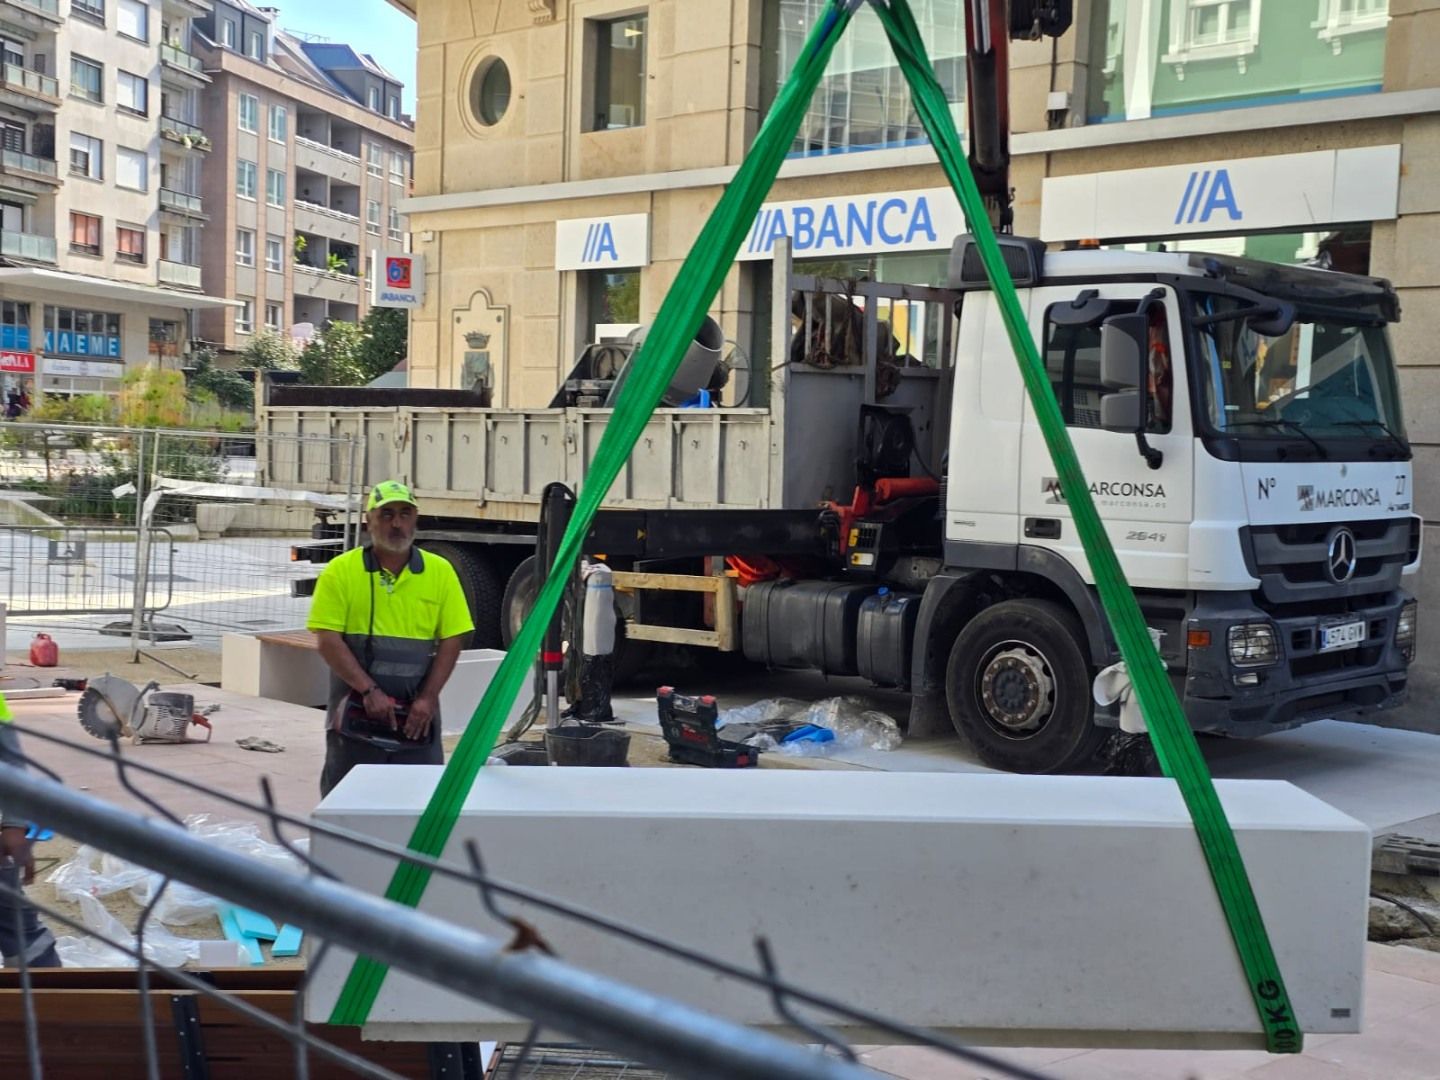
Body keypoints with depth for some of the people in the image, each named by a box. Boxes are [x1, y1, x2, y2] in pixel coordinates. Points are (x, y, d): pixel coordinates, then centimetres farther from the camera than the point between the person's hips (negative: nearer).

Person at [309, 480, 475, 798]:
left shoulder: (440, 572, 5)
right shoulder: (341, 571, -1)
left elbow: (452, 639, 3)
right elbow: (328, 640, -7)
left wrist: (428, 698, -7)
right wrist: (369, 691, -15)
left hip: (417, 715, 2)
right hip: (356, 713, -2)